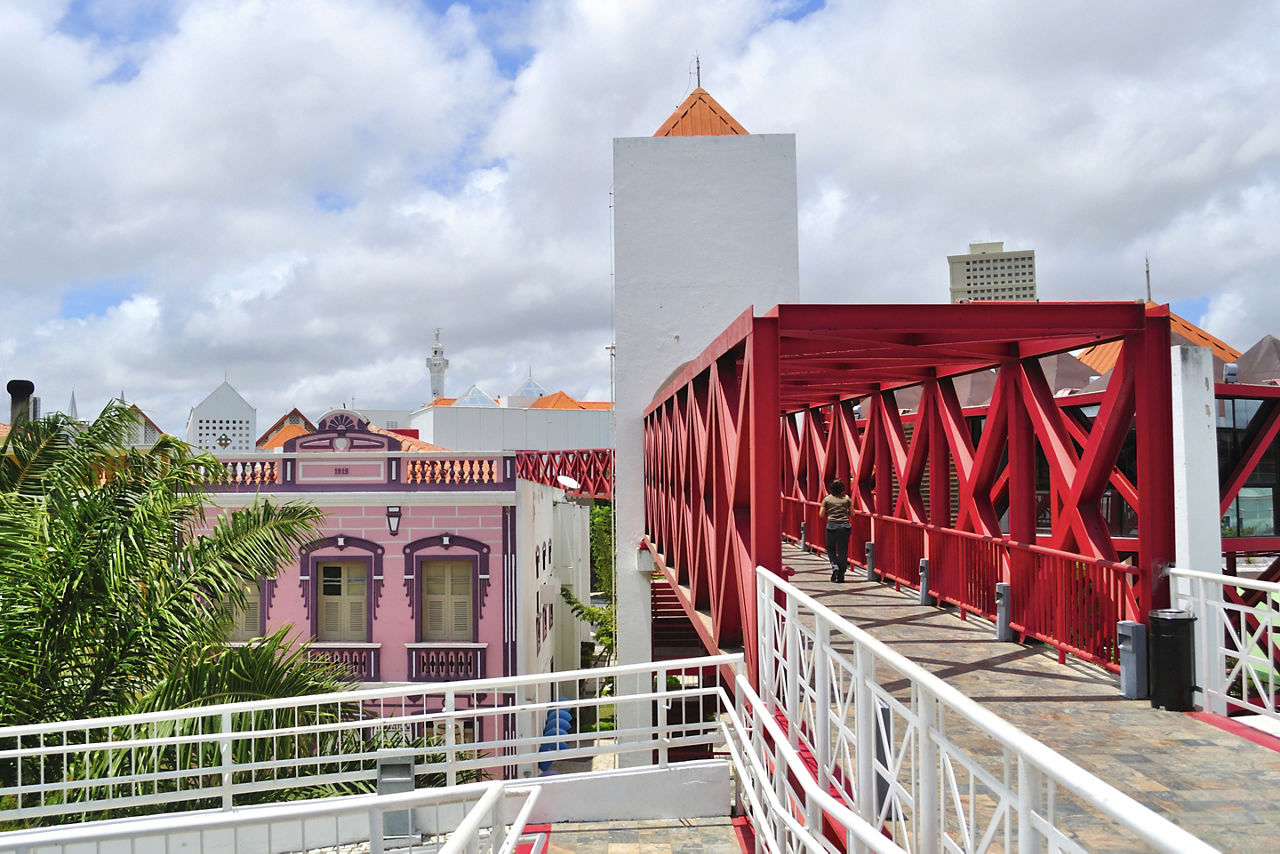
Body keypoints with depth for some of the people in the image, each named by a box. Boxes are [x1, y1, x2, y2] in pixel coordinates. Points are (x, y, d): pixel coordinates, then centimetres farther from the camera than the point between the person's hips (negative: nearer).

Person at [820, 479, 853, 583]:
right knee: (843, 551, 7)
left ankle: (835, 566, -7)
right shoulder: (846, 498, 2)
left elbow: (821, 514, -1)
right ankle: (841, 576, 6)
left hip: (831, 526, -1)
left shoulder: (827, 499, 0)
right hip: (845, 526, 1)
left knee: (831, 549, 17)